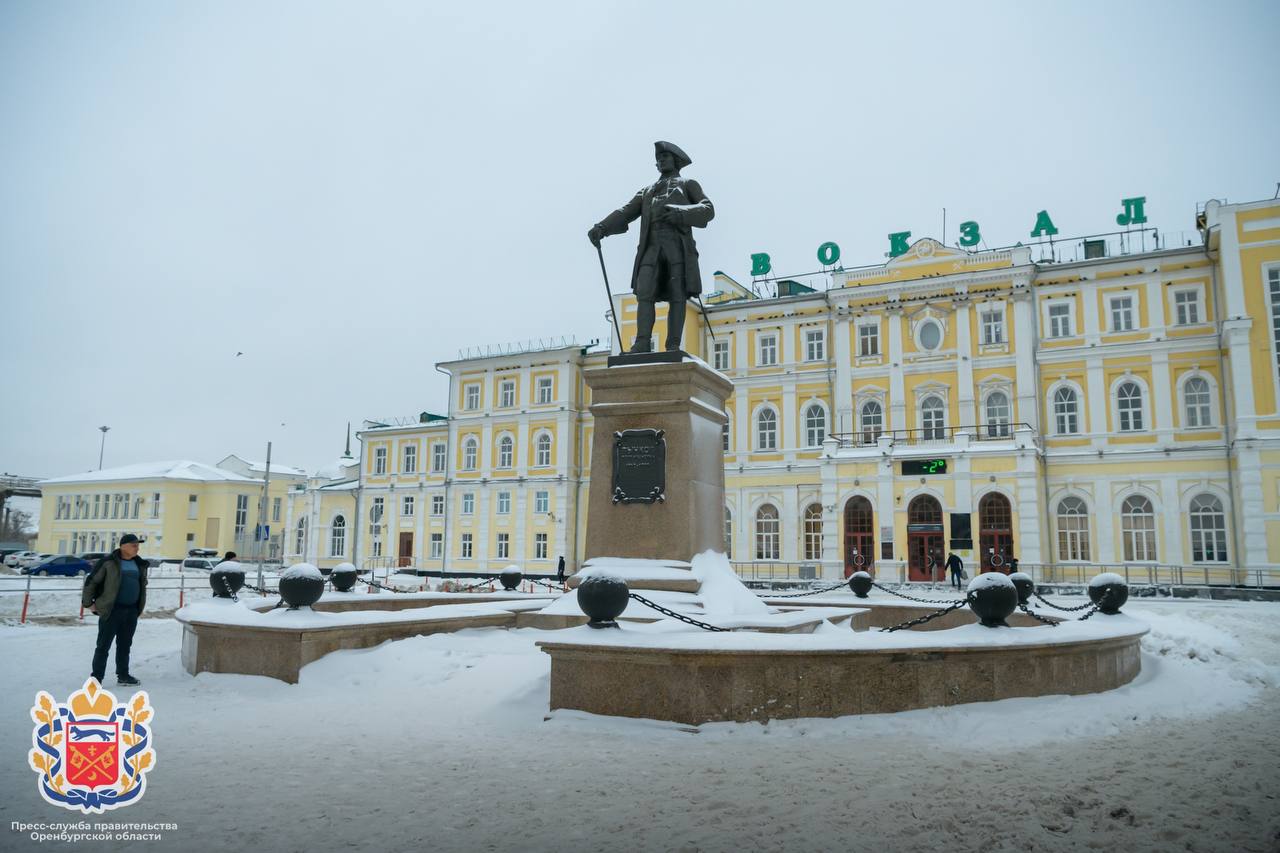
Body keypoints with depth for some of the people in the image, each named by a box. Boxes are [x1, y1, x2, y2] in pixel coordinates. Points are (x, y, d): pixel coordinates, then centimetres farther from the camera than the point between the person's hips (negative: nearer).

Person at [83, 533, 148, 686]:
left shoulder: (139, 564, 11)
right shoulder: (109, 562, -9)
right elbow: (91, 581, -4)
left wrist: (140, 604, 21)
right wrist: (88, 603, -3)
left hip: (131, 611, 6)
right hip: (111, 610, -6)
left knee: (125, 645, 14)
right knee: (104, 645, -1)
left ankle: (123, 676, 23)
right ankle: (96, 678, 6)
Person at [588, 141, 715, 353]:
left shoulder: (689, 185, 21)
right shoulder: (646, 191, 31)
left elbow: (708, 210, 3)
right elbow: (624, 213, 16)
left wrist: (679, 213, -15)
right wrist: (601, 228, -3)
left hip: (678, 245, -3)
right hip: (652, 247, 3)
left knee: (677, 297, -11)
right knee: (645, 293, -15)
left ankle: (673, 348, -14)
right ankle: (642, 345, -24)